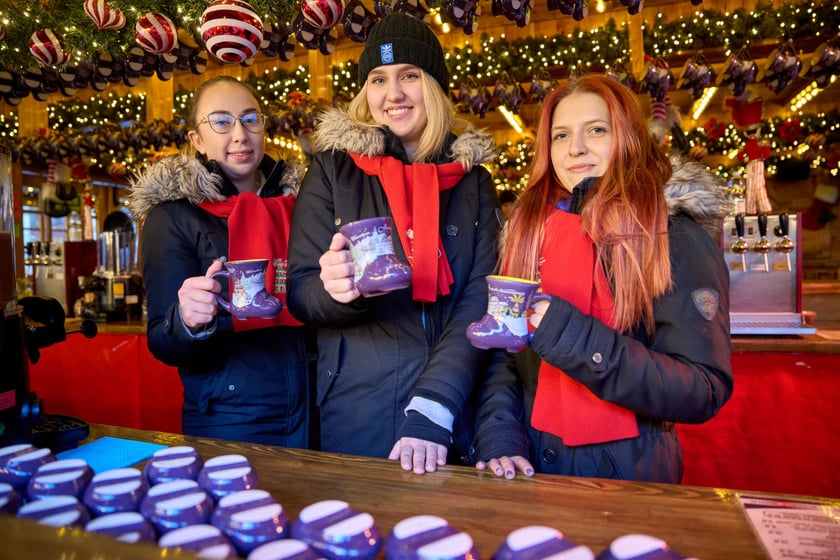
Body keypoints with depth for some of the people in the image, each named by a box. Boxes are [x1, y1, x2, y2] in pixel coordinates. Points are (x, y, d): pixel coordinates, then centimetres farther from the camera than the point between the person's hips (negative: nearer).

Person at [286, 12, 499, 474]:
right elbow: (299, 292, -1)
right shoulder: (333, 169, -1)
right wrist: (336, 291, -25)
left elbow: (479, 302, -7)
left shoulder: (472, 180, 2)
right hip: (357, 413, -1)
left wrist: (434, 408, -19)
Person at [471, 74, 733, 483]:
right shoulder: (529, 227, 3)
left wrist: (570, 336, -22)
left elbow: (705, 391, -13)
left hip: (629, 478, -2)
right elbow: (498, 355, 2)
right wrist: (498, 441, -12)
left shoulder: (677, 237, -7)